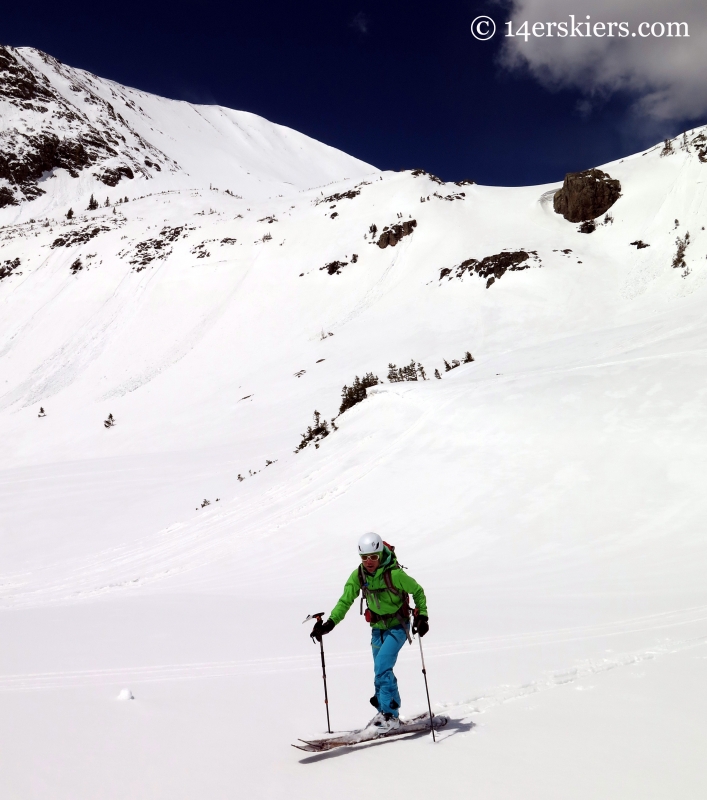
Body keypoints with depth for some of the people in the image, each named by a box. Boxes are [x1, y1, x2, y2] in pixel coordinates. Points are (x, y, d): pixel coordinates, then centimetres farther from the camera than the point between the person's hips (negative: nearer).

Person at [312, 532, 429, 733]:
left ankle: (389, 714, -9)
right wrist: (329, 623, -18)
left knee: (382, 666, -18)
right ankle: (389, 713, 23)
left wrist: (422, 615, -18)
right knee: (382, 671, 9)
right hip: (377, 627, 6)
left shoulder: (394, 574, -24)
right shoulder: (358, 576, -10)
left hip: (398, 626, -6)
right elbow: (345, 601, -7)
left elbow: (418, 591, -10)